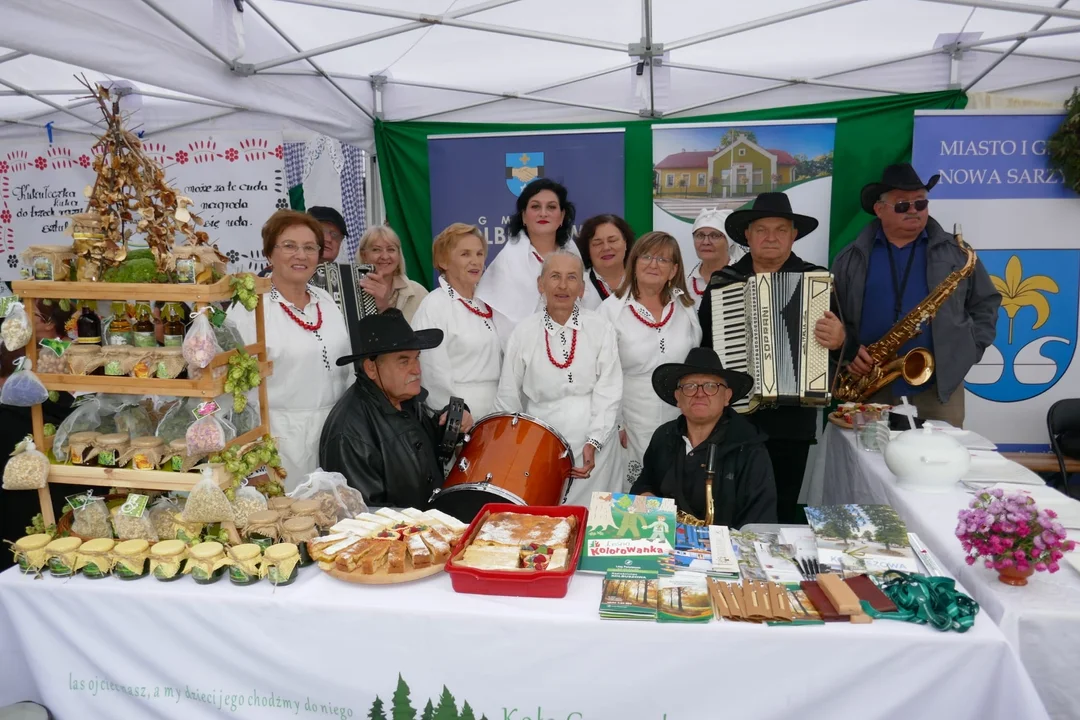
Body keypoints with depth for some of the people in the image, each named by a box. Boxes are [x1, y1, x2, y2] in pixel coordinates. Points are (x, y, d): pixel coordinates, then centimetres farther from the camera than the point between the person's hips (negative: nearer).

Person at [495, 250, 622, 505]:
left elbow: (608, 392, -4)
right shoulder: (524, 333, -1)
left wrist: (593, 442, -14)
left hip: (593, 442, 0)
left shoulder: (601, 329, -3)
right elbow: (508, 398, 6)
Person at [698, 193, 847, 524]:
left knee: (784, 510, 7)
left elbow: (839, 335, 2)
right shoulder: (721, 282, 6)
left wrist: (838, 340, -21)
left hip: (791, 420, -1)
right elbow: (700, 343, 9)